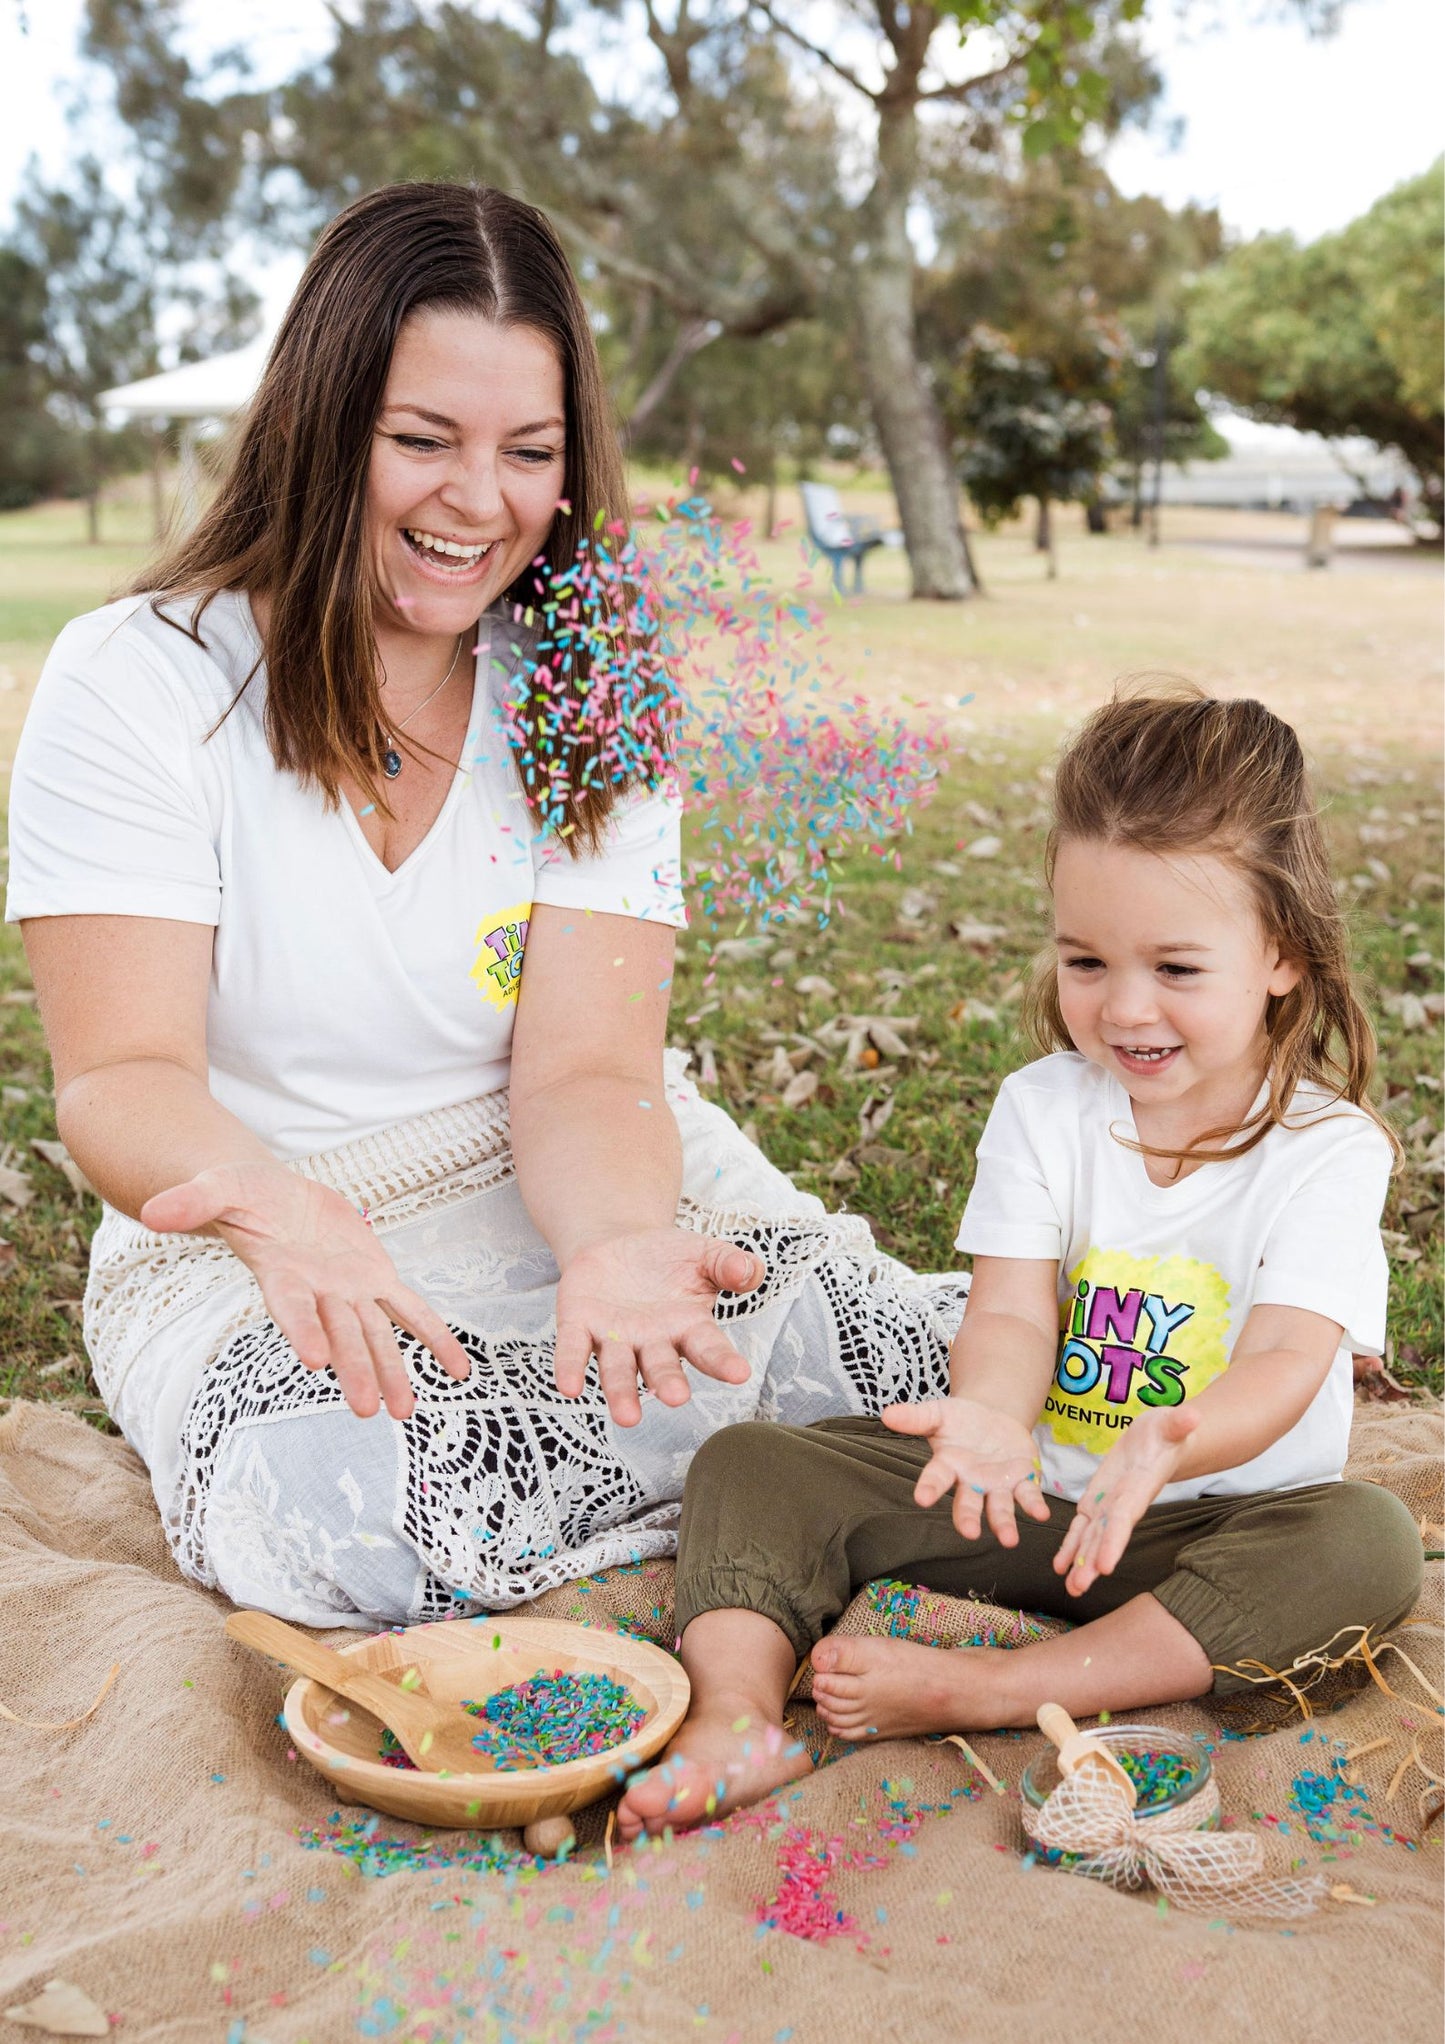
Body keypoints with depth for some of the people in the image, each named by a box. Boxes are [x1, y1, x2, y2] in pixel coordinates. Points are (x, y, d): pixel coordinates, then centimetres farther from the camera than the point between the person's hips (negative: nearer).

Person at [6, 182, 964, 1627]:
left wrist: (617, 1245, -34)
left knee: (940, 1372, -20)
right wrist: (272, 1205, -40)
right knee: (366, 1517, -34)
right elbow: (119, 1076, -17)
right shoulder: (133, 683, -10)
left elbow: (585, 1070, -11)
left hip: (564, 1194, 2)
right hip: (251, 1249, -1)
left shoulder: (583, 694, -1)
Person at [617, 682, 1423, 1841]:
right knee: (750, 1464, -8)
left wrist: (1169, 1442, -44)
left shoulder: (1328, 1147, -10)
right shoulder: (1042, 1108, -2)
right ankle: (737, 1716, -34)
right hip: (1031, 1496, 2)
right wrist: (991, 1413, -37)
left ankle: (992, 1692, -37)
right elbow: (1011, 1314, -12)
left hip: (1216, 1519, -2)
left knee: (1370, 1544, -33)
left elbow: (1283, 1368, -21)